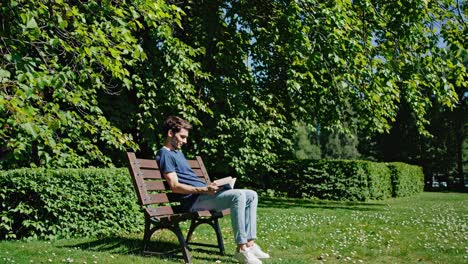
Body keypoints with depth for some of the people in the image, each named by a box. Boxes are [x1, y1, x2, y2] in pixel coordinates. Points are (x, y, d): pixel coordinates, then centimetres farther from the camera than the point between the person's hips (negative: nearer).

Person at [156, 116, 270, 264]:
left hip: (203, 194, 10)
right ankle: (241, 249, -28)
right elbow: (175, 187, -15)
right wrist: (204, 189, -23)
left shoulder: (178, 153, 27)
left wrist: (209, 187, 9)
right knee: (238, 195, -30)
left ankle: (250, 243, -6)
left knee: (251, 195, 2)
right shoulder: (164, 154, -5)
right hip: (193, 199, -10)